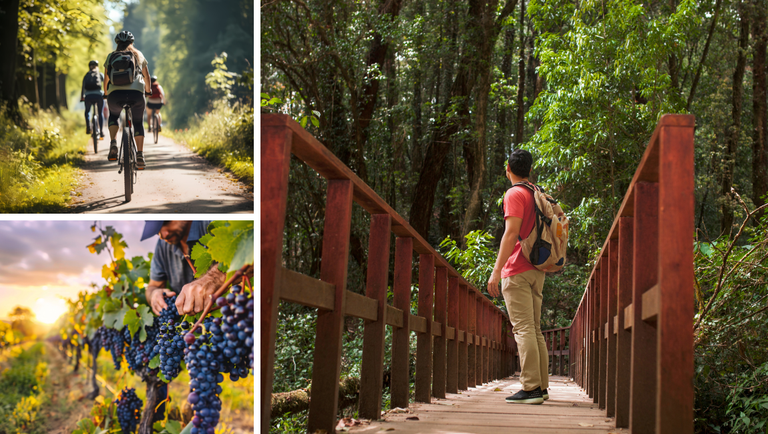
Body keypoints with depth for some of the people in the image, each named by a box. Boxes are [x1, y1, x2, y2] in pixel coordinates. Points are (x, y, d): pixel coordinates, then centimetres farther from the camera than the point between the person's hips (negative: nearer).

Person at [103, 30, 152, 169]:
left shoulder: (111, 56, 18)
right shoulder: (138, 55, 20)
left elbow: (106, 79, 19)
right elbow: (146, 76, 25)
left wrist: (105, 94, 35)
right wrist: (147, 90, 41)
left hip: (115, 94, 1)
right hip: (136, 93, 0)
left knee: (113, 116, 28)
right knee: (138, 122, 16)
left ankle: (113, 143, 3)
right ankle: (140, 155, -1)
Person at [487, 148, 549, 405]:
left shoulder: (514, 194, -8)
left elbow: (511, 233, -17)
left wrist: (496, 271, -18)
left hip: (517, 271, -9)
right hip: (536, 270, 9)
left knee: (523, 329, -10)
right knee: (534, 329, 12)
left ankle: (531, 388, -13)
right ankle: (541, 387, 13)